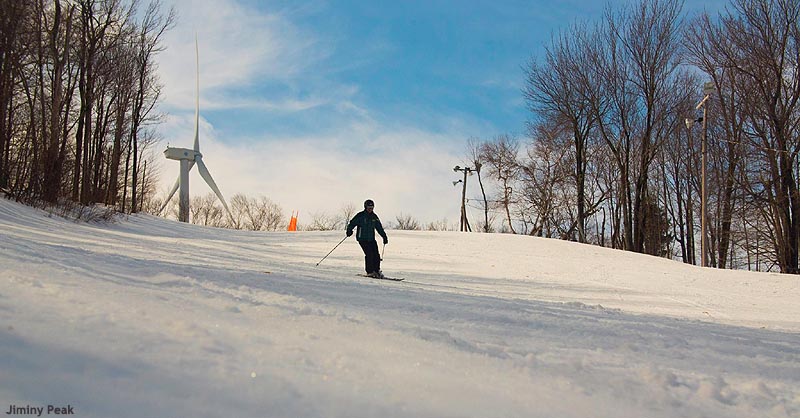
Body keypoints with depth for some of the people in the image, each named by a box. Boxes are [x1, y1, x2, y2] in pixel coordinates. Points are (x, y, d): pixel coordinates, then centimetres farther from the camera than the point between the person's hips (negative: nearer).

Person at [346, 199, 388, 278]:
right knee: (369, 254, -16)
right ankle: (369, 272, -5)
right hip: (362, 238, -5)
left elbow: (379, 228, 19)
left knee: (376, 255, -5)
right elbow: (352, 223, -6)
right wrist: (349, 230, -23)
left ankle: (377, 270, 10)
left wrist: (384, 236, 15)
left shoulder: (374, 217, 11)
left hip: (371, 239, 5)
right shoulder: (360, 215, -5)